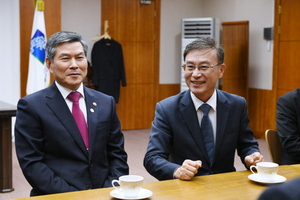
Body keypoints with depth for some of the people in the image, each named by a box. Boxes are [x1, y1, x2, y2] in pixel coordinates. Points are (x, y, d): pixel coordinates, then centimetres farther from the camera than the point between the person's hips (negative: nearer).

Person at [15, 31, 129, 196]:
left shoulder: (106, 103, 10)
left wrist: (113, 189, -5)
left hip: (104, 194, 3)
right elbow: (31, 163, -5)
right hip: (57, 196, -3)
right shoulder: (31, 106, -2)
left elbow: (117, 154, 12)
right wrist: (72, 195, -13)